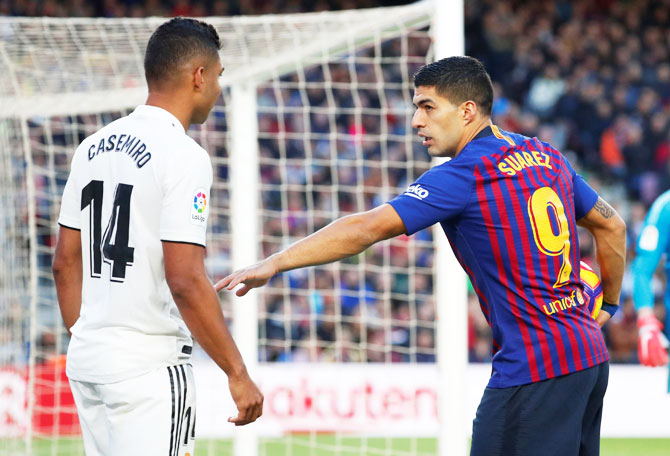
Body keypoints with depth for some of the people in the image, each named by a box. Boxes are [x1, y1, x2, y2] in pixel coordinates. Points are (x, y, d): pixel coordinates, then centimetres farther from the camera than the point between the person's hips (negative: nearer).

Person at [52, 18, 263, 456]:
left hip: (87, 361, 8)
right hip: (148, 369, -8)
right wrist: (238, 374, -15)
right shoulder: (183, 156, -14)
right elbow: (185, 281, -20)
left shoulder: (93, 147, 10)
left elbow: (65, 263, 14)